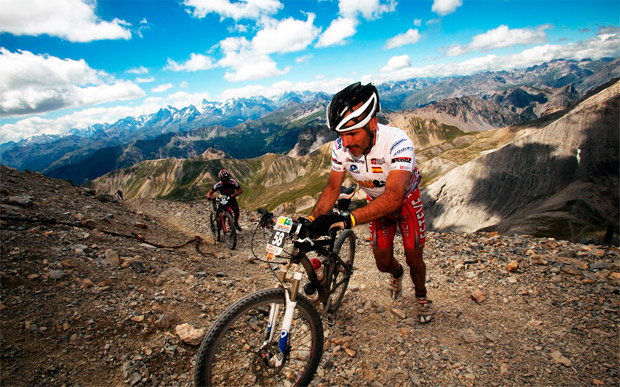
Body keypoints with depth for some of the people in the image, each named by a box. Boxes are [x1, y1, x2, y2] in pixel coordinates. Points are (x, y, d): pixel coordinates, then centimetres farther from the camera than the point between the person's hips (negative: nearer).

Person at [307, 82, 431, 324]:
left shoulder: (397, 142, -40)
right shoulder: (341, 147, -26)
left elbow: (393, 196, -49)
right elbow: (332, 188, -17)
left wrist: (348, 219, -61)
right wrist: (311, 220, -33)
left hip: (405, 199, -3)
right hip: (377, 203, 3)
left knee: (414, 259, 4)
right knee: (383, 263, 6)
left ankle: (421, 296, 39)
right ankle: (396, 273, 46)